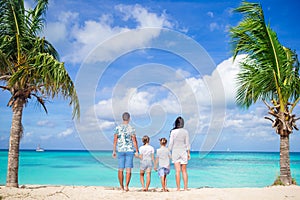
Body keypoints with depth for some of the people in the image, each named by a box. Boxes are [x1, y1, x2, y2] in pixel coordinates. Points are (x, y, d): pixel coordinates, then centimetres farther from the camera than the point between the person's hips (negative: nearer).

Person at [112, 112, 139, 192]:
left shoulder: (118, 128, 2)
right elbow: (134, 140, -7)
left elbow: (115, 140, 3)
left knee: (120, 169, 9)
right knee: (128, 169, 1)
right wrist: (137, 151, 0)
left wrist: (114, 151, 10)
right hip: (129, 150, -2)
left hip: (120, 150, 2)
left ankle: (121, 186, 19)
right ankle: (126, 186, -5)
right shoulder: (131, 128, -5)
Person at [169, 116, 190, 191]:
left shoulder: (173, 132, -6)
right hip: (183, 151, 2)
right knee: (184, 171, 10)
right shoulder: (185, 131, -1)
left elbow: (171, 143, -5)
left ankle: (178, 188, 0)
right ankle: (185, 188, 10)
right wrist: (188, 153, 9)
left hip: (175, 151, -2)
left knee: (177, 171, 0)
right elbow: (187, 143, 2)